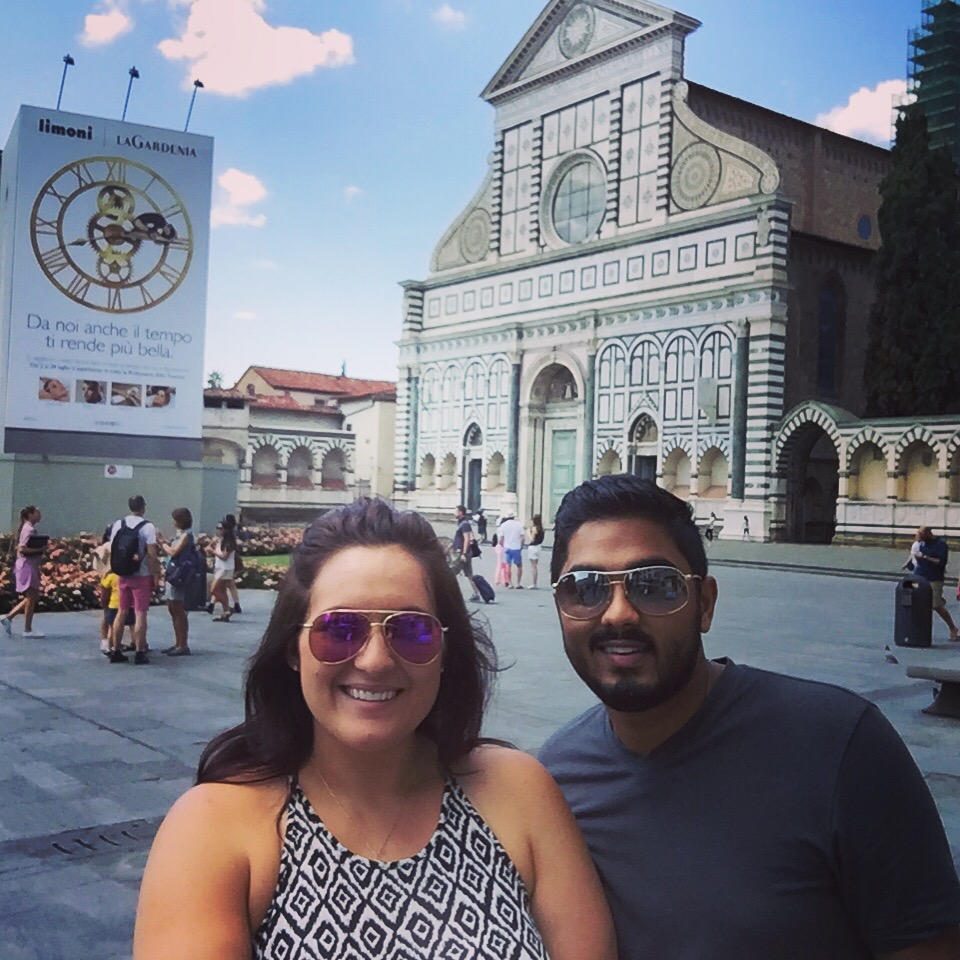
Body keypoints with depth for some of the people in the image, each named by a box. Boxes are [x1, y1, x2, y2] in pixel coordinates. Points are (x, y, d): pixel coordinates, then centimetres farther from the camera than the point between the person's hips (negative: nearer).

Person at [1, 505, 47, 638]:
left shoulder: (30, 529, 15)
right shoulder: (29, 530, -15)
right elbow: (22, 549, -23)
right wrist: (40, 550, -23)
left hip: (31, 566, 10)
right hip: (27, 566, -10)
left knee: (33, 597, 15)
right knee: (32, 598, -3)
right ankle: (28, 630, 4)